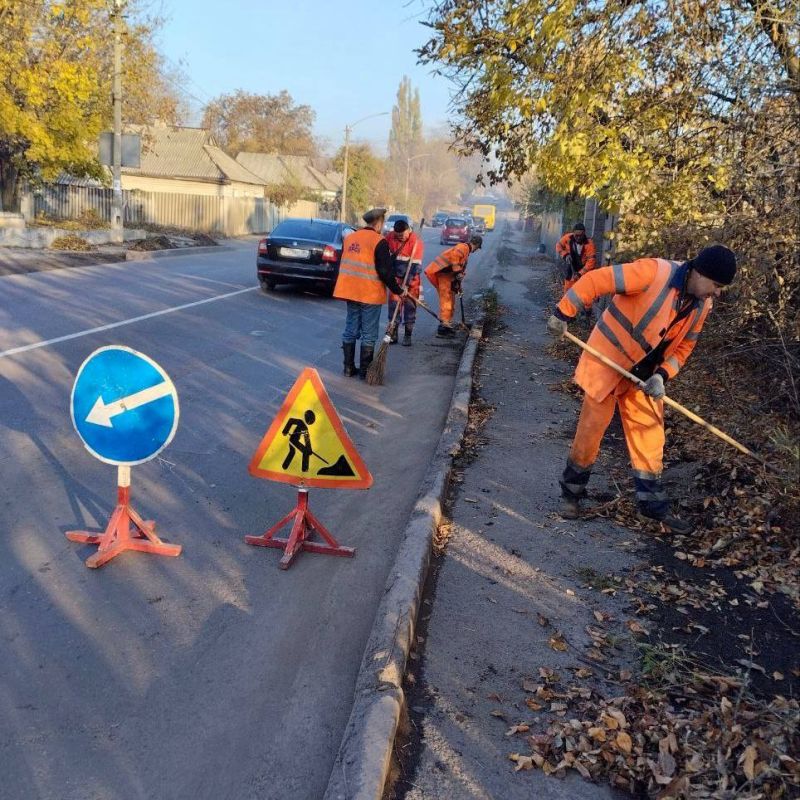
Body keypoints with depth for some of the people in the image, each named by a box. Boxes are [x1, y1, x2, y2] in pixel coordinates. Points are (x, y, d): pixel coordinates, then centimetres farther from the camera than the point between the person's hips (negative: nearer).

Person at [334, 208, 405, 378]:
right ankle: (365, 370, 8)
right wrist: (398, 291, -2)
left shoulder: (349, 238, 9)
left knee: (350, 330, 14)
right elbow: (385, 272, -14)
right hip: (370, 294, -6)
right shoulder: (379, 242, -12)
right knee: (368, 335, 3)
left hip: (350, 292, 6)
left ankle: (349, 367, 19)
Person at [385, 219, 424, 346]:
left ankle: (408, 334, 10)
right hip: (396, 276, 4)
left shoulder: (416, 241, -19)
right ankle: (393, 332, 11)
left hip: (410, 278, -3)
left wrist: (407, 282, -23)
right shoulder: (391, 237, -5)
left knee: (409, 304, 1)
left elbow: (415, 264, -20)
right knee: (393, 302, 2)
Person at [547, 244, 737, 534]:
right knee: (590, 430, 3)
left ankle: (652, 502, 22)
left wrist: (662, 374, -10)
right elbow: (595, 280, -25)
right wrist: (564, 313, -24)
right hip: (607, 363, -6)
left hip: (644, 377, 6)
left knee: (650, 435, 9)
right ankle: (571, 491, 22)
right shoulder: (653, 272, -25)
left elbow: (684, 345, 7)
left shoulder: (701, 306, -1)